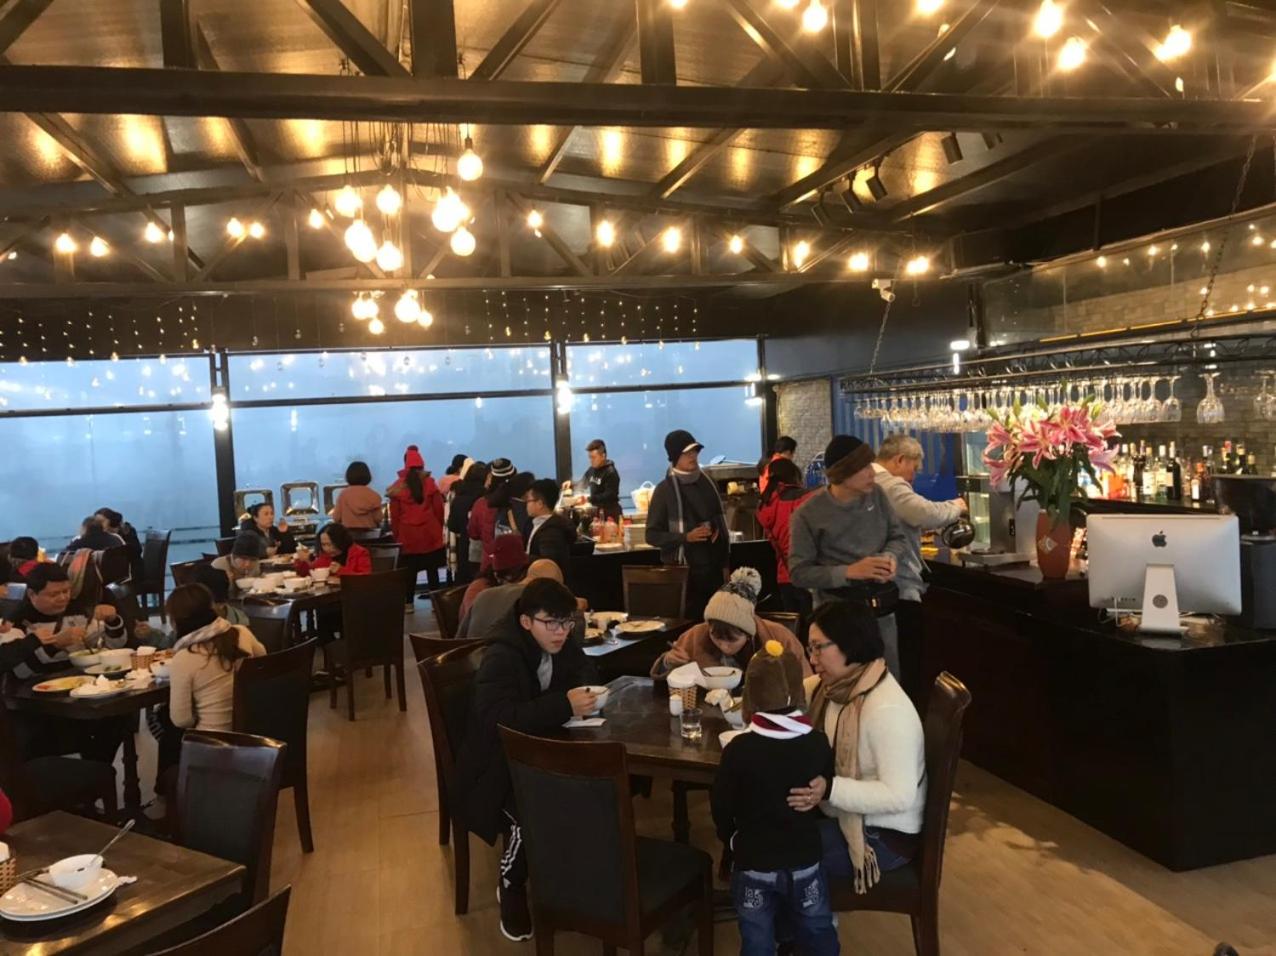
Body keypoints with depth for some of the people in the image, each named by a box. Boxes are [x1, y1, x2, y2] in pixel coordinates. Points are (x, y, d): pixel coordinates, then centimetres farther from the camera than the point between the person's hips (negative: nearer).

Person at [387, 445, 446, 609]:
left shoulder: (398, 487, -1)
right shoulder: (430, 483, -3)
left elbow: (394, 515, 1)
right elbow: (438, 509, -1)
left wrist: (397, 534, 9)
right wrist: (439, 528, 11)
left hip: (408, 535, 0)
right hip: (430, 533, 0)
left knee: (410, 570, 7)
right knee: (432, 569, 5)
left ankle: (409, 603, 9)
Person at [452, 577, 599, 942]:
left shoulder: (563, 644, -3)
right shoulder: (501, 657, -24)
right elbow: (499, 719, -37)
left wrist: (582, 695, -15)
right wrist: (564, 705, -41)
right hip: (499, 764, -6)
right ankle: (511, 887, -1)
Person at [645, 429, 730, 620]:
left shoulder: (707, 483, 8)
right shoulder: (665, 489, -7)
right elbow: (652, 535, -7)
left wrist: (725, 563, 11)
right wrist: (686, 537, -20)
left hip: (712, 567, 5)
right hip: (682, 570, -5)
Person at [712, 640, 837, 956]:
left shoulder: (739, 748, -19)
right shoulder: (818, 742, -10)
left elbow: (720, 805, -9)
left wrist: (732, 839, 11)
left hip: (753, 863, -2)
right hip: (805, 860, 2)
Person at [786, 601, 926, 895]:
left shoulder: (887, 709, -28)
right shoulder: (835, 685, -2)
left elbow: (899, 795, -30)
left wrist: (829, 790, -39)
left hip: (883, 836, -8)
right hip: (841, 813, 8)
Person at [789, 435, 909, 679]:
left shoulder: (876, 495, 0)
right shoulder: (809, 514, -14)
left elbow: (899, 537, 8)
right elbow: (799, 573, -14)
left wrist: (890, 557, -15)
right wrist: (849, 571, -24)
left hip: (881, 607, 5)